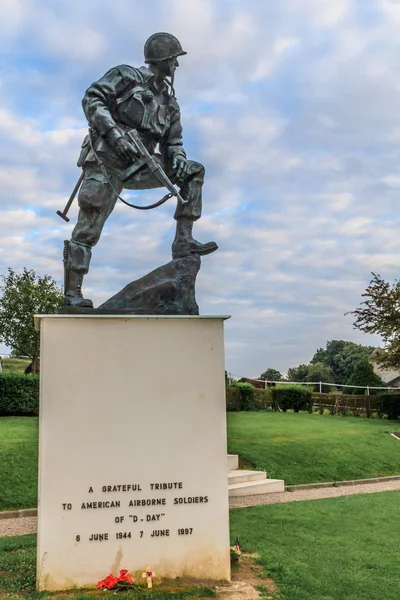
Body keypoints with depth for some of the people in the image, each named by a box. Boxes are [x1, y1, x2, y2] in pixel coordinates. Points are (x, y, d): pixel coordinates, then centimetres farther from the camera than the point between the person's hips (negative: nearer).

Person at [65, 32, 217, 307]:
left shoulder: (170, 103, 16)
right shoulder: (126, 76, -1)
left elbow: (173, 142, 15)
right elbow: (92, 99, -11)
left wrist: (178, 160, -9)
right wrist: (114, 133, -24)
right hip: (106, 160, -6)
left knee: (194, 171, -2)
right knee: (88, 229, -11)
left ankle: (183, 240, -9)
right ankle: (72, 293, -4)